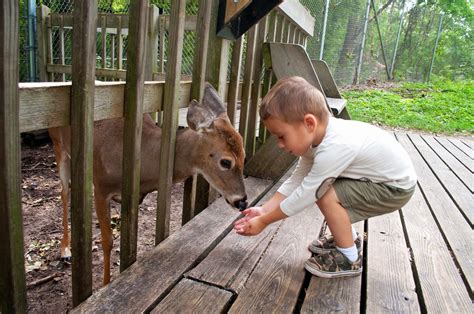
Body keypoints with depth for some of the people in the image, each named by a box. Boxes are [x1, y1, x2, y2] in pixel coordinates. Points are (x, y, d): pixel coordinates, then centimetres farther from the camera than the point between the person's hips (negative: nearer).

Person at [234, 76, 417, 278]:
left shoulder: (333, 148, -35)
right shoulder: (315, 138, -8)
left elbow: (303, 195, -28)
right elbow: (296, 182, -3)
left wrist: (263, 221, -17)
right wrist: (264, 210, -8)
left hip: (397, 187, -9)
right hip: (381, 177, 9)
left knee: (326, 196, -22)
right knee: (318, 187, 4)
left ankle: (349, 259, 0)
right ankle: (348, 238, 25)